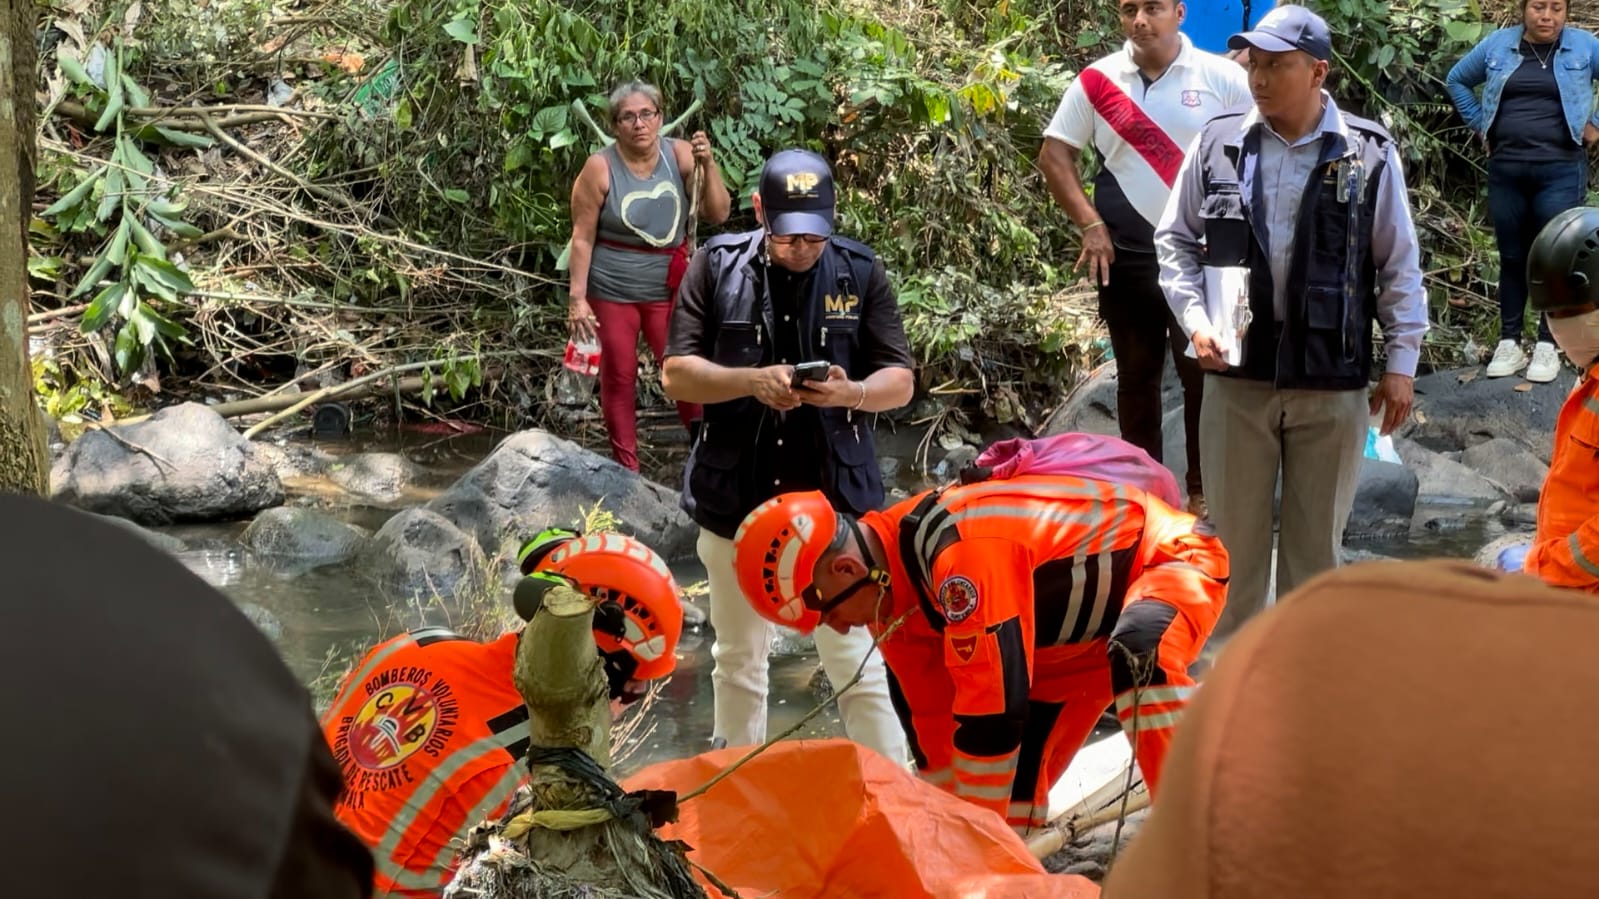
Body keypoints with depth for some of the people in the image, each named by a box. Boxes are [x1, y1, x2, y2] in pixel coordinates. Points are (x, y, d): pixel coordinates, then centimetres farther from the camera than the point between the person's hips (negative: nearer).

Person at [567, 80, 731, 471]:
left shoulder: (680, 155, -6)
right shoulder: (600, 168, -11)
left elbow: (718, 215, -6)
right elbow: (582, 238, -7)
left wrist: (707, 165, -19)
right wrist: (577, 298, -10)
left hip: (668, 289, 1)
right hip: (612, 291, -1)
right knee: (618, 379, 7)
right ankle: (626, 466, 18)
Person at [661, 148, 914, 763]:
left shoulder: (860, 272, -2)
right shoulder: (718, 266, -3)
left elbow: (900, 382, 0)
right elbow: (675, 374, -4)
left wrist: (848, 392, -22)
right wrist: (753, 380, -22)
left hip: (834, 499, -1)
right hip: (734, 500, 2)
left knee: (858, 666, -2)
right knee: (738, 662, 16)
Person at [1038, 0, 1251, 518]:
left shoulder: (1222, 78, -2)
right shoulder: (1097, 81, 1)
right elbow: (1054, 156, 5)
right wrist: (1090, 224, -4)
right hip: (1126, 256, 1)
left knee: (1205, 373, 2)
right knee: (1136, 376, 10)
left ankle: (1202, 490, 14)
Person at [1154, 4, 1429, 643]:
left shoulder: (1369, 154, -4)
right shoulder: (1217, 143, -1)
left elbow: (1398, 266, 2)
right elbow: (1174, 242, 7)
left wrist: (1401, 362, 0)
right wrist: (1196, 320, -6)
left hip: (1332, 380, -1)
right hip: (1237, 374, 1)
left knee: (1317, 534, 11)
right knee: (1234, 531, 10)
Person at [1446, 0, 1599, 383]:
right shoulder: (1497, 45, 6)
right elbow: (1458, 79, 20)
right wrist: (1478, 124, 11)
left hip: (1560, 171, -2)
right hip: (1506, 169, 2)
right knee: (1512, 257, 9)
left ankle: (1547, 345, 8)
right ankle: (1509, 342, 16)